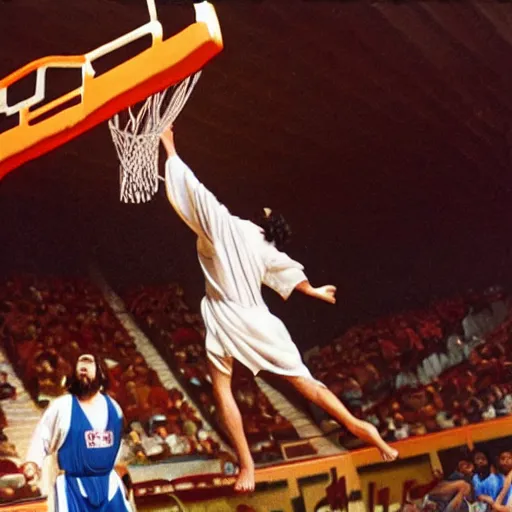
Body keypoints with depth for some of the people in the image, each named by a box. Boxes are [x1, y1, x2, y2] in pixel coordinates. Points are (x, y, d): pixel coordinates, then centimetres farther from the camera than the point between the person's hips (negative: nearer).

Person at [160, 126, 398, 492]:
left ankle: (247, 465, 0)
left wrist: (169, 147, 7)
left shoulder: (223, 224, -5)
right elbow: (289, 270, 27)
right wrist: (313, 291, 47)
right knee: (302, 380, 10)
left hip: (224, 319, -5)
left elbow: (194, 190, -5)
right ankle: (357, 426, 10)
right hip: (257, 320, 5)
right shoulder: (266, 248, 11)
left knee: (222, 388, 6)